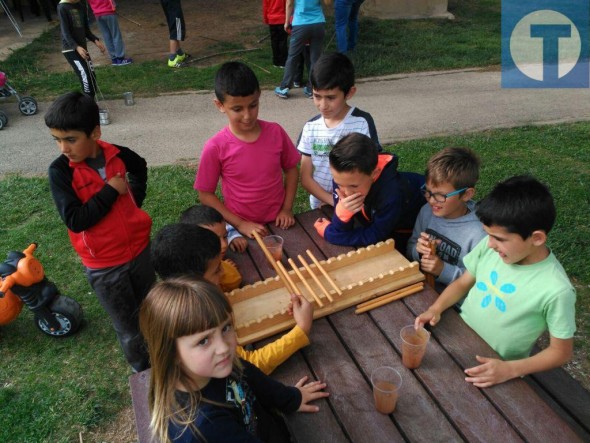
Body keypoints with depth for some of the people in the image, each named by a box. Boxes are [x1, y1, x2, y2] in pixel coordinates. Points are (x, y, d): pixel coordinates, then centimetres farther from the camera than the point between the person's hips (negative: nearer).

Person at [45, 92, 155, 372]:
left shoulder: (117, 154, -8)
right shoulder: (59, 171, -17)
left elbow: (140, 167, 17)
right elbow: (75, 220, -24)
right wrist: (111, 190, -22)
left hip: (140, 249, 4)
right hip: (104, 266, -3)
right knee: (129, 329, 13)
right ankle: (145, 372, 39)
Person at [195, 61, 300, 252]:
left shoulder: (275, 132, -8)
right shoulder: (216, 147, -14)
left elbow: (291, 169, 6)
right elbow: (205, 195, -6)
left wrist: (287, 209, -4)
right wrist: (240, 224, -11)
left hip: (278, 223, 2)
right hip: (241, 228, -1)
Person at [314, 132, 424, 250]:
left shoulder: (392, 191, -39)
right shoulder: (343, 178, -24)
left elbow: (374, 237, -27)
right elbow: (340, 231, -19)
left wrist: (327, 232, -21)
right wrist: (342, 212, -40)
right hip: (376, 220, 4)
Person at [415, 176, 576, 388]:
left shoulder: (556, 290, -23)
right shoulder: (489, 246, -11)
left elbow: (561, 352, -10)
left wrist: (510, 370, -21)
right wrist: (436, 308, -11)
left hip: (495, 371, -4)